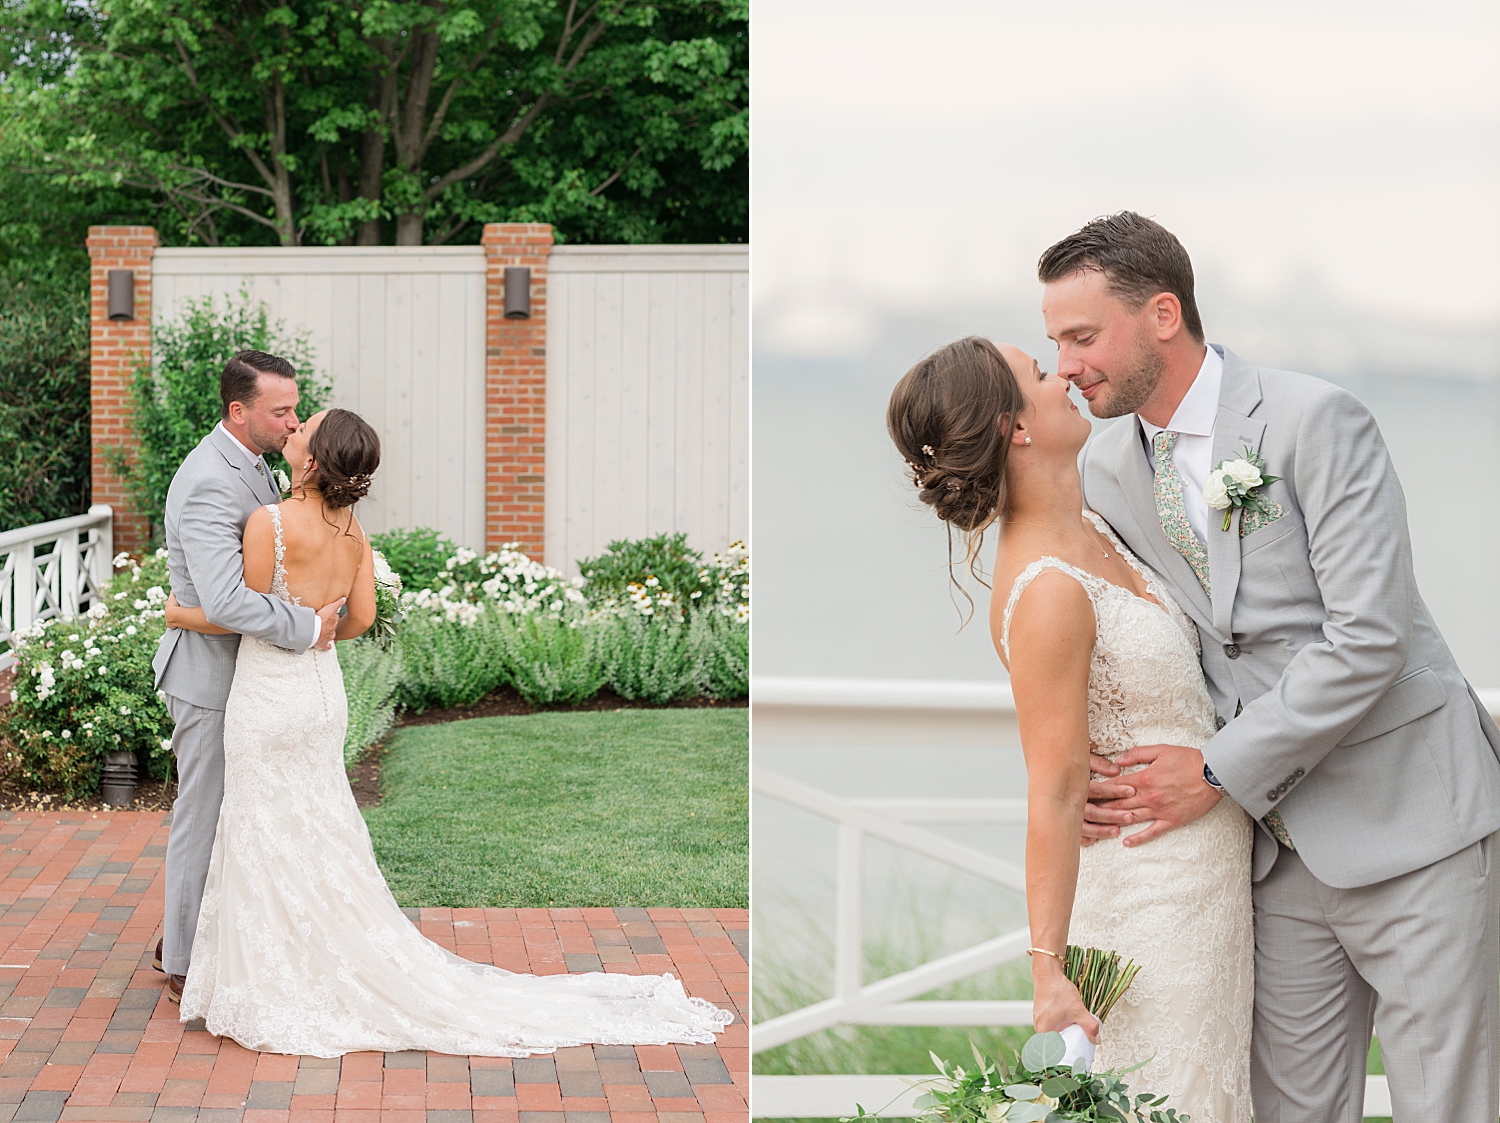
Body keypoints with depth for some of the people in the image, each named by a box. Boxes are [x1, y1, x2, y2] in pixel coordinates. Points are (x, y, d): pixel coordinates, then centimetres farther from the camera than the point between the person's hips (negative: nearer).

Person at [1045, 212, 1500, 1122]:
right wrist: (1076, 765, -3)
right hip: (1282, 843, 6)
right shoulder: (1107, 474, 8)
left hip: (1408, 819, -6)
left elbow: (1367, 638, -19)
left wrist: (1219, 771, -16)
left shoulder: (1318, 421, -13)